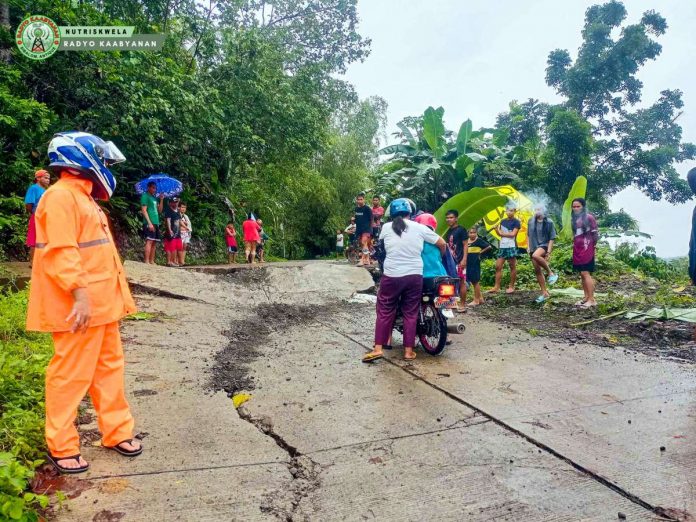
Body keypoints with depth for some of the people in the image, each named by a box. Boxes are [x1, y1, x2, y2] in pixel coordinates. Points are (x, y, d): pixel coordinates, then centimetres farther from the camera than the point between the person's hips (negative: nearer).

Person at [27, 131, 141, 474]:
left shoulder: (85, 198, 19)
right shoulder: (60, 197, -12)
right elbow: (60, 252, -21)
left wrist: (116, 296, 21)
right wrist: (79, 293, -26)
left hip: (102, 304, 10)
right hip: (78, 307, -10)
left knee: (109, 367, 15)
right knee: (70, 375, 1)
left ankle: (117, 432, 27)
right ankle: (61, 447, 15)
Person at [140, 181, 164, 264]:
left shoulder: (154, 198, 20)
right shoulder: (145, 196, -3)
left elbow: (159, 211, 18)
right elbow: (144, 210, -11)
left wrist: (161, 200, 7)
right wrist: (149, 223, -19)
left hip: (156, 223, 9)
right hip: (149, 223, -9)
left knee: (154, 242, 7)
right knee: (149, 241, -14)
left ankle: (152, 261, 11)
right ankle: (147, 261, -16)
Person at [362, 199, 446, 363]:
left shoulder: (386, 227, 2)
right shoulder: (419, 228, 2)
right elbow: (442, 243, 9)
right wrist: (440, 258, 28)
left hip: (391, 276, 0)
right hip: (414, 276, 1)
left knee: (385, 312, 8)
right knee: (410, 314, 9)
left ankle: (378, 349, 4)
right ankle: (408, 351, 13)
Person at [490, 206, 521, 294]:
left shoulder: (516, 222, -2)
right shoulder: (503, 221, 15)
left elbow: (513, 234, -11)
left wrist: (502, 233, -4)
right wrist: (497, 229, -5)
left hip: (511, 246, -6)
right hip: (502, 246, 6)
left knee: (512, 267, 2)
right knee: (498, 266, 1)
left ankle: (511, 286, 9)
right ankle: (497, 287, 3)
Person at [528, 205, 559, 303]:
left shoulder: (549, 222, -6)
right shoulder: (531, 221, 7)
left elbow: (552, 238, -6)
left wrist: (548, 252, -14)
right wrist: (529, 247, 12)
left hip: (544, 245, -6)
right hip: (534, 248, 6)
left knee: (536, 255, -39)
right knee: (537, 271, 4)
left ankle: (550, 272, -17)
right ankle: (544, 293, 14)